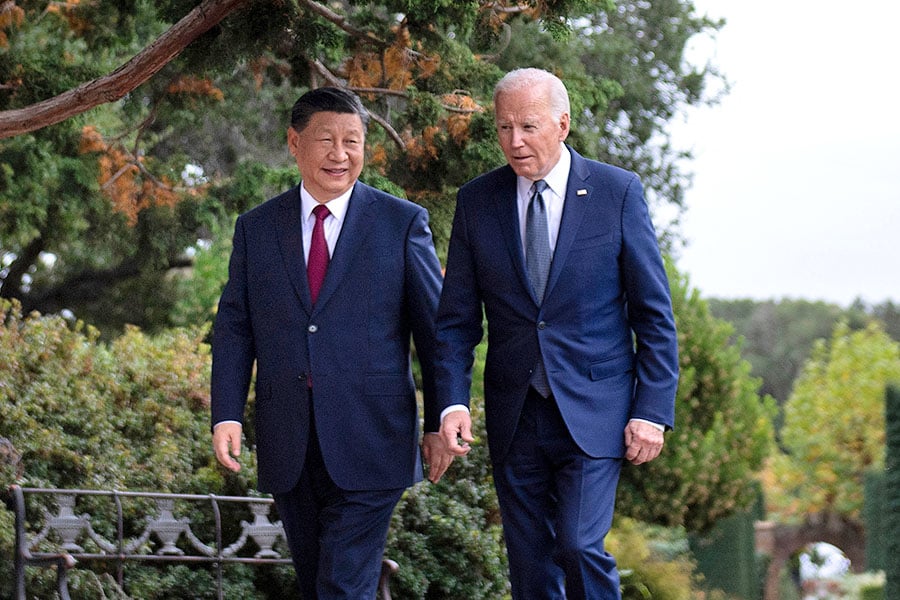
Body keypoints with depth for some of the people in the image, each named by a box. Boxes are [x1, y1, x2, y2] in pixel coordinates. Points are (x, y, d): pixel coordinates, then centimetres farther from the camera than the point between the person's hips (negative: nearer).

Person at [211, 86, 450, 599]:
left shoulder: (403, 223, 1)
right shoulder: (256, 228, 9)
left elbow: (435, 328, 3)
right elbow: (234, 328, 9)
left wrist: (441, 422, 1)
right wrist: (227, 414, -3)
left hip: (368, 442, -3)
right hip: (289, 449, 4)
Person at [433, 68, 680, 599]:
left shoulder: (617, 192, -3)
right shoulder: (476, 202, 4)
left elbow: (654, 312, -1)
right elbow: (457, 319, 6)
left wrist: (653, 410, -7)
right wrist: (453, 402, -9)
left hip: (593, 414, -3)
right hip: (514, 417, 3)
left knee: (580, 546, -16)